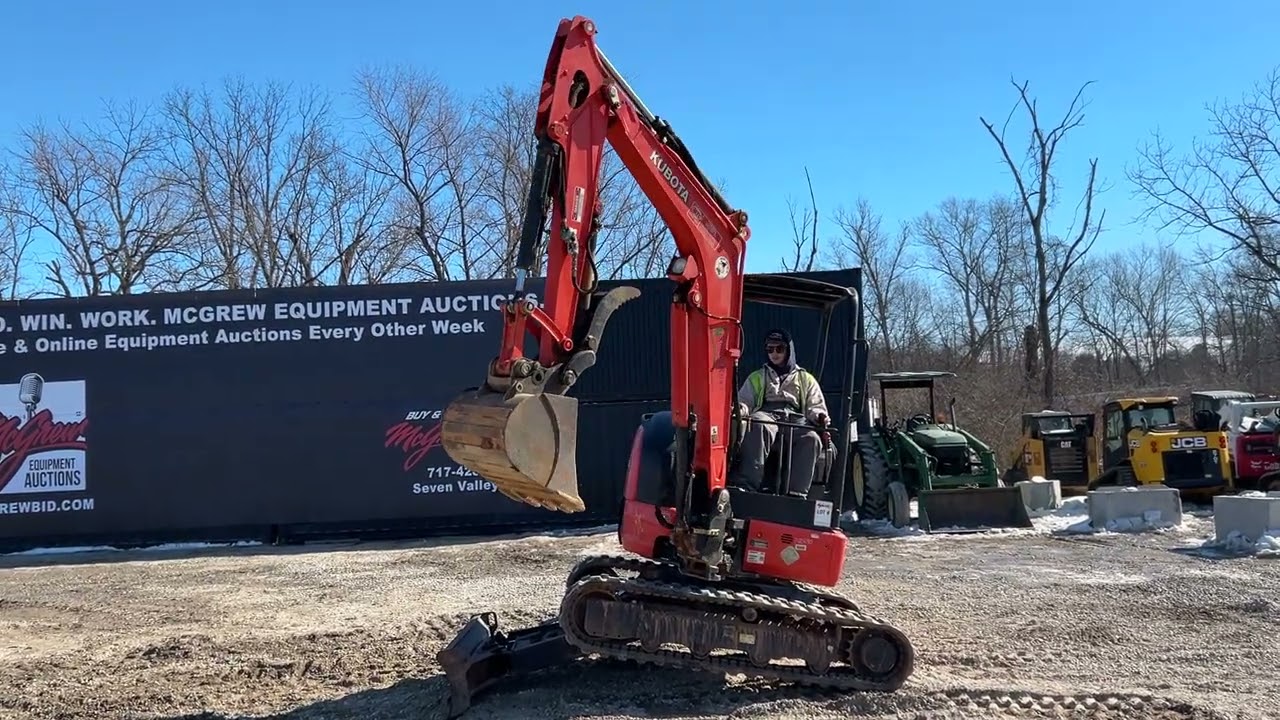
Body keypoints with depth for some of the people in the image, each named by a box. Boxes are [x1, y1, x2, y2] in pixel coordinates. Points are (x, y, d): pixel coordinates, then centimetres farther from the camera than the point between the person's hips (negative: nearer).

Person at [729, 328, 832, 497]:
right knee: (757, 426, -40)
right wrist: (740, 409, -5)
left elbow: (816, 407, 20)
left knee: (811, 439, -36)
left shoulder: (806, 379, 29)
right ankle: (746, 484, -51)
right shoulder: (756, 377, 30)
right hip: (766, 415, -1)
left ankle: (796, 493, -42)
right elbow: (744, 401, 21)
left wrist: (819, 417, -6)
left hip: (796, 420, 1)